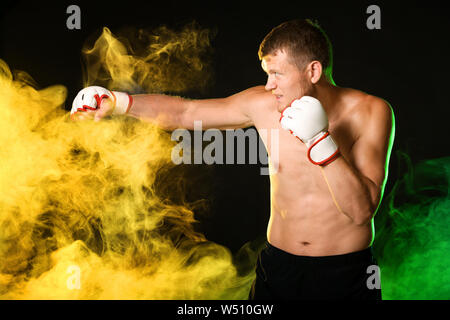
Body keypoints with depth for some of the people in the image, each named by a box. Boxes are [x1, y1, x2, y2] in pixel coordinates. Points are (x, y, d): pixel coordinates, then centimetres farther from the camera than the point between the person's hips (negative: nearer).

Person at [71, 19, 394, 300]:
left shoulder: (371, 112, -13)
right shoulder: (262, 105, -6)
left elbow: (362, 210, -19)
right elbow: (182, 112, 3)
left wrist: (321, 143, -27)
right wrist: (118, 102, -8)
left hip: (347, 274, -2)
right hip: (278, 267, 2)